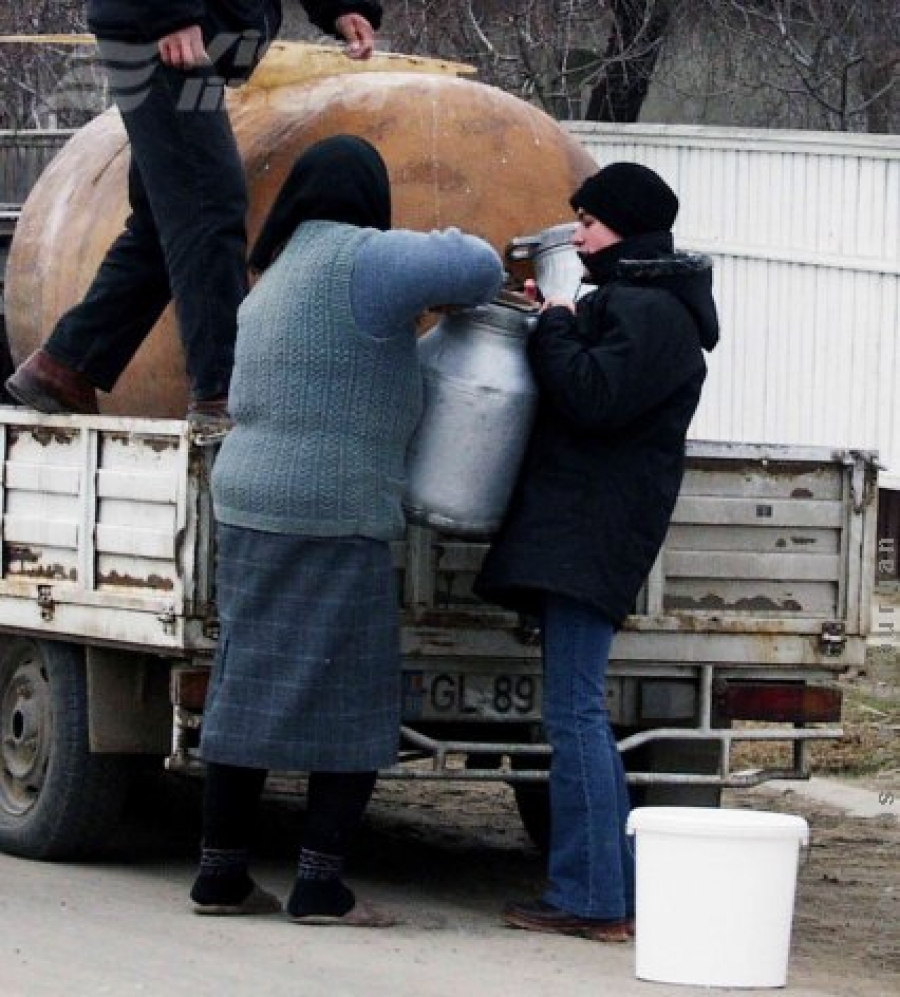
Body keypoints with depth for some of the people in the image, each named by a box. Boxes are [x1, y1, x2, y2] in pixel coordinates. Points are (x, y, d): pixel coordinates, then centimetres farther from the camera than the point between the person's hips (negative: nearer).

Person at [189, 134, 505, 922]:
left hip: (253, 511, 8)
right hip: (334, 523, -8)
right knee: (351, 704, -2)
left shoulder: (274, 283, 17)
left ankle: (221, 873, 12)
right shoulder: (359, 261, -11)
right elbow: (476, 268, -13)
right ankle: (321, 884, -3)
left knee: (252, 688, 11)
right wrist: (455, 289, 10)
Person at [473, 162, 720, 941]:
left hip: (591, 539, -11)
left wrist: (552, 328, -7)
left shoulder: (652, 312, -11)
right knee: (578, 714, 12)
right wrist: (551, 326, 12)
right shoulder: (627, 302, 23)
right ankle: (615, 892, 15)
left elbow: (596, 398, -21)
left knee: (574, 712, -12)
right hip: (571, 536, 11)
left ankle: (591, 899, -12)